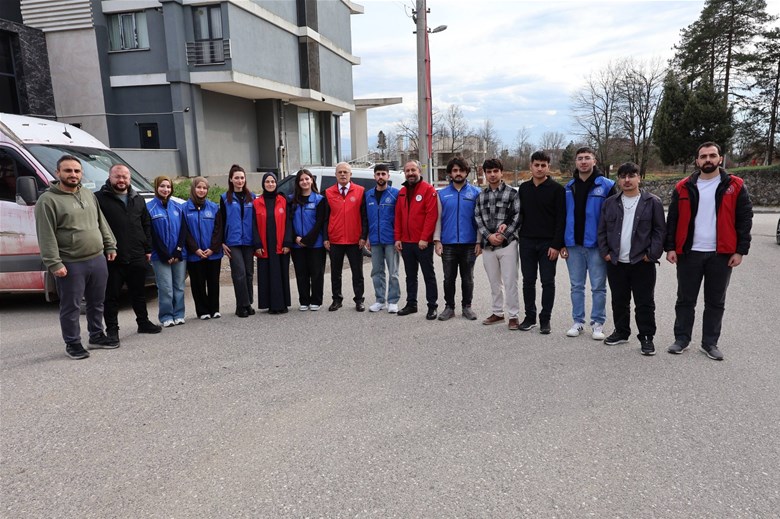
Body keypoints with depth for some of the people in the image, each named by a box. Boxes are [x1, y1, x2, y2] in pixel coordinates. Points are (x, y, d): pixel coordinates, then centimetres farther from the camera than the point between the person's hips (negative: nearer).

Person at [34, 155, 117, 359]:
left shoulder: (88, 194, 13)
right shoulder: (48, 200, -8)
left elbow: (102, 223, 19)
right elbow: (46, 236, -12)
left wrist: (110, 246, 14)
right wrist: (54, 263, -17)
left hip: (98, 260, 6)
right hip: (71, 265, -6)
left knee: (97, 303, 15)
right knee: (71, 307, 3)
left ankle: (97, 336, 29)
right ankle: (72, 343, 15)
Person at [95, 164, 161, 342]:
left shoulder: (138, 200, 14)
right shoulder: (100, 199, -4)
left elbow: (146, 226, 18)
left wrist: (148, 249, 13)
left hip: (137, 257, 5)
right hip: (112, 258, -5)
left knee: (139, 293, 16)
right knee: (111, 296, 4)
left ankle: (144, 322, 29)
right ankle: (112, 329, 15)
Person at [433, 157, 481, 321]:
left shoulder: (475, 192, 3)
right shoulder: (442, 194, 6)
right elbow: (438, 218, 5)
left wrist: (479, 241, -5)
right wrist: (437, 240, -3)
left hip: (469, 244, -1)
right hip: (448, 244, 1)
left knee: (467, 278, 9)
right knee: (449, 278, 8)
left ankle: (467, 306, 22)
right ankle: (449, 307, 20)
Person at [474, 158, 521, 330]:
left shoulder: (511, 193, 0)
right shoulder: (481, 195, 11)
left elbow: (517, 216, -5)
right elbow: (477, 218, 6)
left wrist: (504, 235, -13)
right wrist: (488, 236, -8)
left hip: (507, 244, -4)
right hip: (487, 245, 4)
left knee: (510, 282, -3)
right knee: (494, 282, 13)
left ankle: (514, 316, 6)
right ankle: (497, 312, 24)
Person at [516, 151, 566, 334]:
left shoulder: (557, 189, -4)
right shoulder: (524, 188, 9)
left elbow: (561, 219, -8)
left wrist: (556, 245, -14)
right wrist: (520, 236, 1)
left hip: (548, 244, -4)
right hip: (527, 243, 4)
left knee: (548, 282, 3)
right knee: (528, 281, 8)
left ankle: (545, 319, 12)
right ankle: (529, 316, 19)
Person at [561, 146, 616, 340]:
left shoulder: (606, 185, -3)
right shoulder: (569, 187, 9)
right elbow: (563, 216, 10)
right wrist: (562, 243, 4)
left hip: (596, 244, -3)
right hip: (573, 245, 4)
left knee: (598, 287, 4)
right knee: (576, 286, 10)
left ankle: (598, 323, 14)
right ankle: (577, 321, 20)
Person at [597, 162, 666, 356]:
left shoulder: (652, 202, 0)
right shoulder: (610, 203, 9)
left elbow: (660, 231, -2)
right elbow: (602, 230, 10)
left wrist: (652, 254, -9)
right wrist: (605, 252, 1)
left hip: (642, 262, -3)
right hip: (616, 262, 3)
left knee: (645, 303, 3)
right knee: (619, 301, 13)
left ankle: (647, 338, 13)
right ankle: (621, 332, 27)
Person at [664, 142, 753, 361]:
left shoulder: (735, 186, 1)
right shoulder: (683, 187, 3)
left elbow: (745, 219, 1)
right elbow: (672, 220, 5)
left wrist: (740, 250, -5)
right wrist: (670, 247, -3)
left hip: (722, 254, 0)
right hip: (689, 253, 0)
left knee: (715, 302, 9)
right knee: (685, 300, 7)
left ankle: (710, 343, 20)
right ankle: (681, 339, 19)